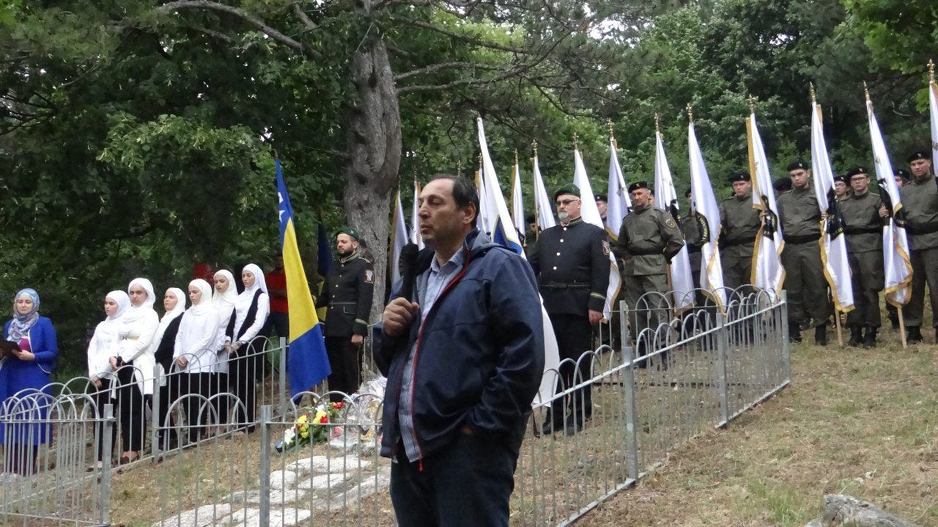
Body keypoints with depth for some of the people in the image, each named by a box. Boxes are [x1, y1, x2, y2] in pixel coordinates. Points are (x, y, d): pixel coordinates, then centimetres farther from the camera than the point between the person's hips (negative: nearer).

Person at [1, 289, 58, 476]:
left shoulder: (44, 324, -2)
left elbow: (53, 353, -6)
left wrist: (32, 356, -20)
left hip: (35, 381, -5)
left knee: (31, 420, -5)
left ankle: (28, 468, 0)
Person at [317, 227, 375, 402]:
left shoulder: (363, 266, -4)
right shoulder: (334, 268, 20)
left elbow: (365, 300, -12)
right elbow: (325, 297, 23)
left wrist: (359, 331, -19)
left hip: (351, 330, -7)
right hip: (332, 330, 7)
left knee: (352, 374, -3)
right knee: (334, 374, 12)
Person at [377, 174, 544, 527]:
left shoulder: (498, 267, -5)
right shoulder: (415, 275, 19)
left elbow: (524, 355, -16)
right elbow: (389, 363, 22)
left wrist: (483, 425, -18)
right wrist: (389, 332, 1)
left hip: (469, 452, -7)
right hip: (408, 451, 8)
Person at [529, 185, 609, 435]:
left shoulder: (594, 233, 3)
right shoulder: (547, 235, 18)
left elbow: (600, 271, -5)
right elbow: (532, 267, 15)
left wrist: (596, 305, -13)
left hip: (578, 308, -5)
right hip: (549, 307, 5)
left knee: (579, 362, 1)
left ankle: (579, 415, 10)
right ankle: (555, 415, 15)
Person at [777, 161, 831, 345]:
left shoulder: (817, 195, 5)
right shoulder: (783, 199, 17)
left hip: (812, 245, -3)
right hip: (790, 247, 3)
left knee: (817, 287, -4)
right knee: (792, 288, 6)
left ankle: (821, 328, 3)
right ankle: (794, 328, 13)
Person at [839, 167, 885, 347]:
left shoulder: (877, 200, 6)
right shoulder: (843, 203, 17)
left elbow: (885, 225, 2)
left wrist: (883, 216, -18)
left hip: (871, 250, -3)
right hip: (849, 250, 3)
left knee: (870, 292, -4)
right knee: (853, 292, 4)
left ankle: (871, 332, 1)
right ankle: (855, 331, 9)